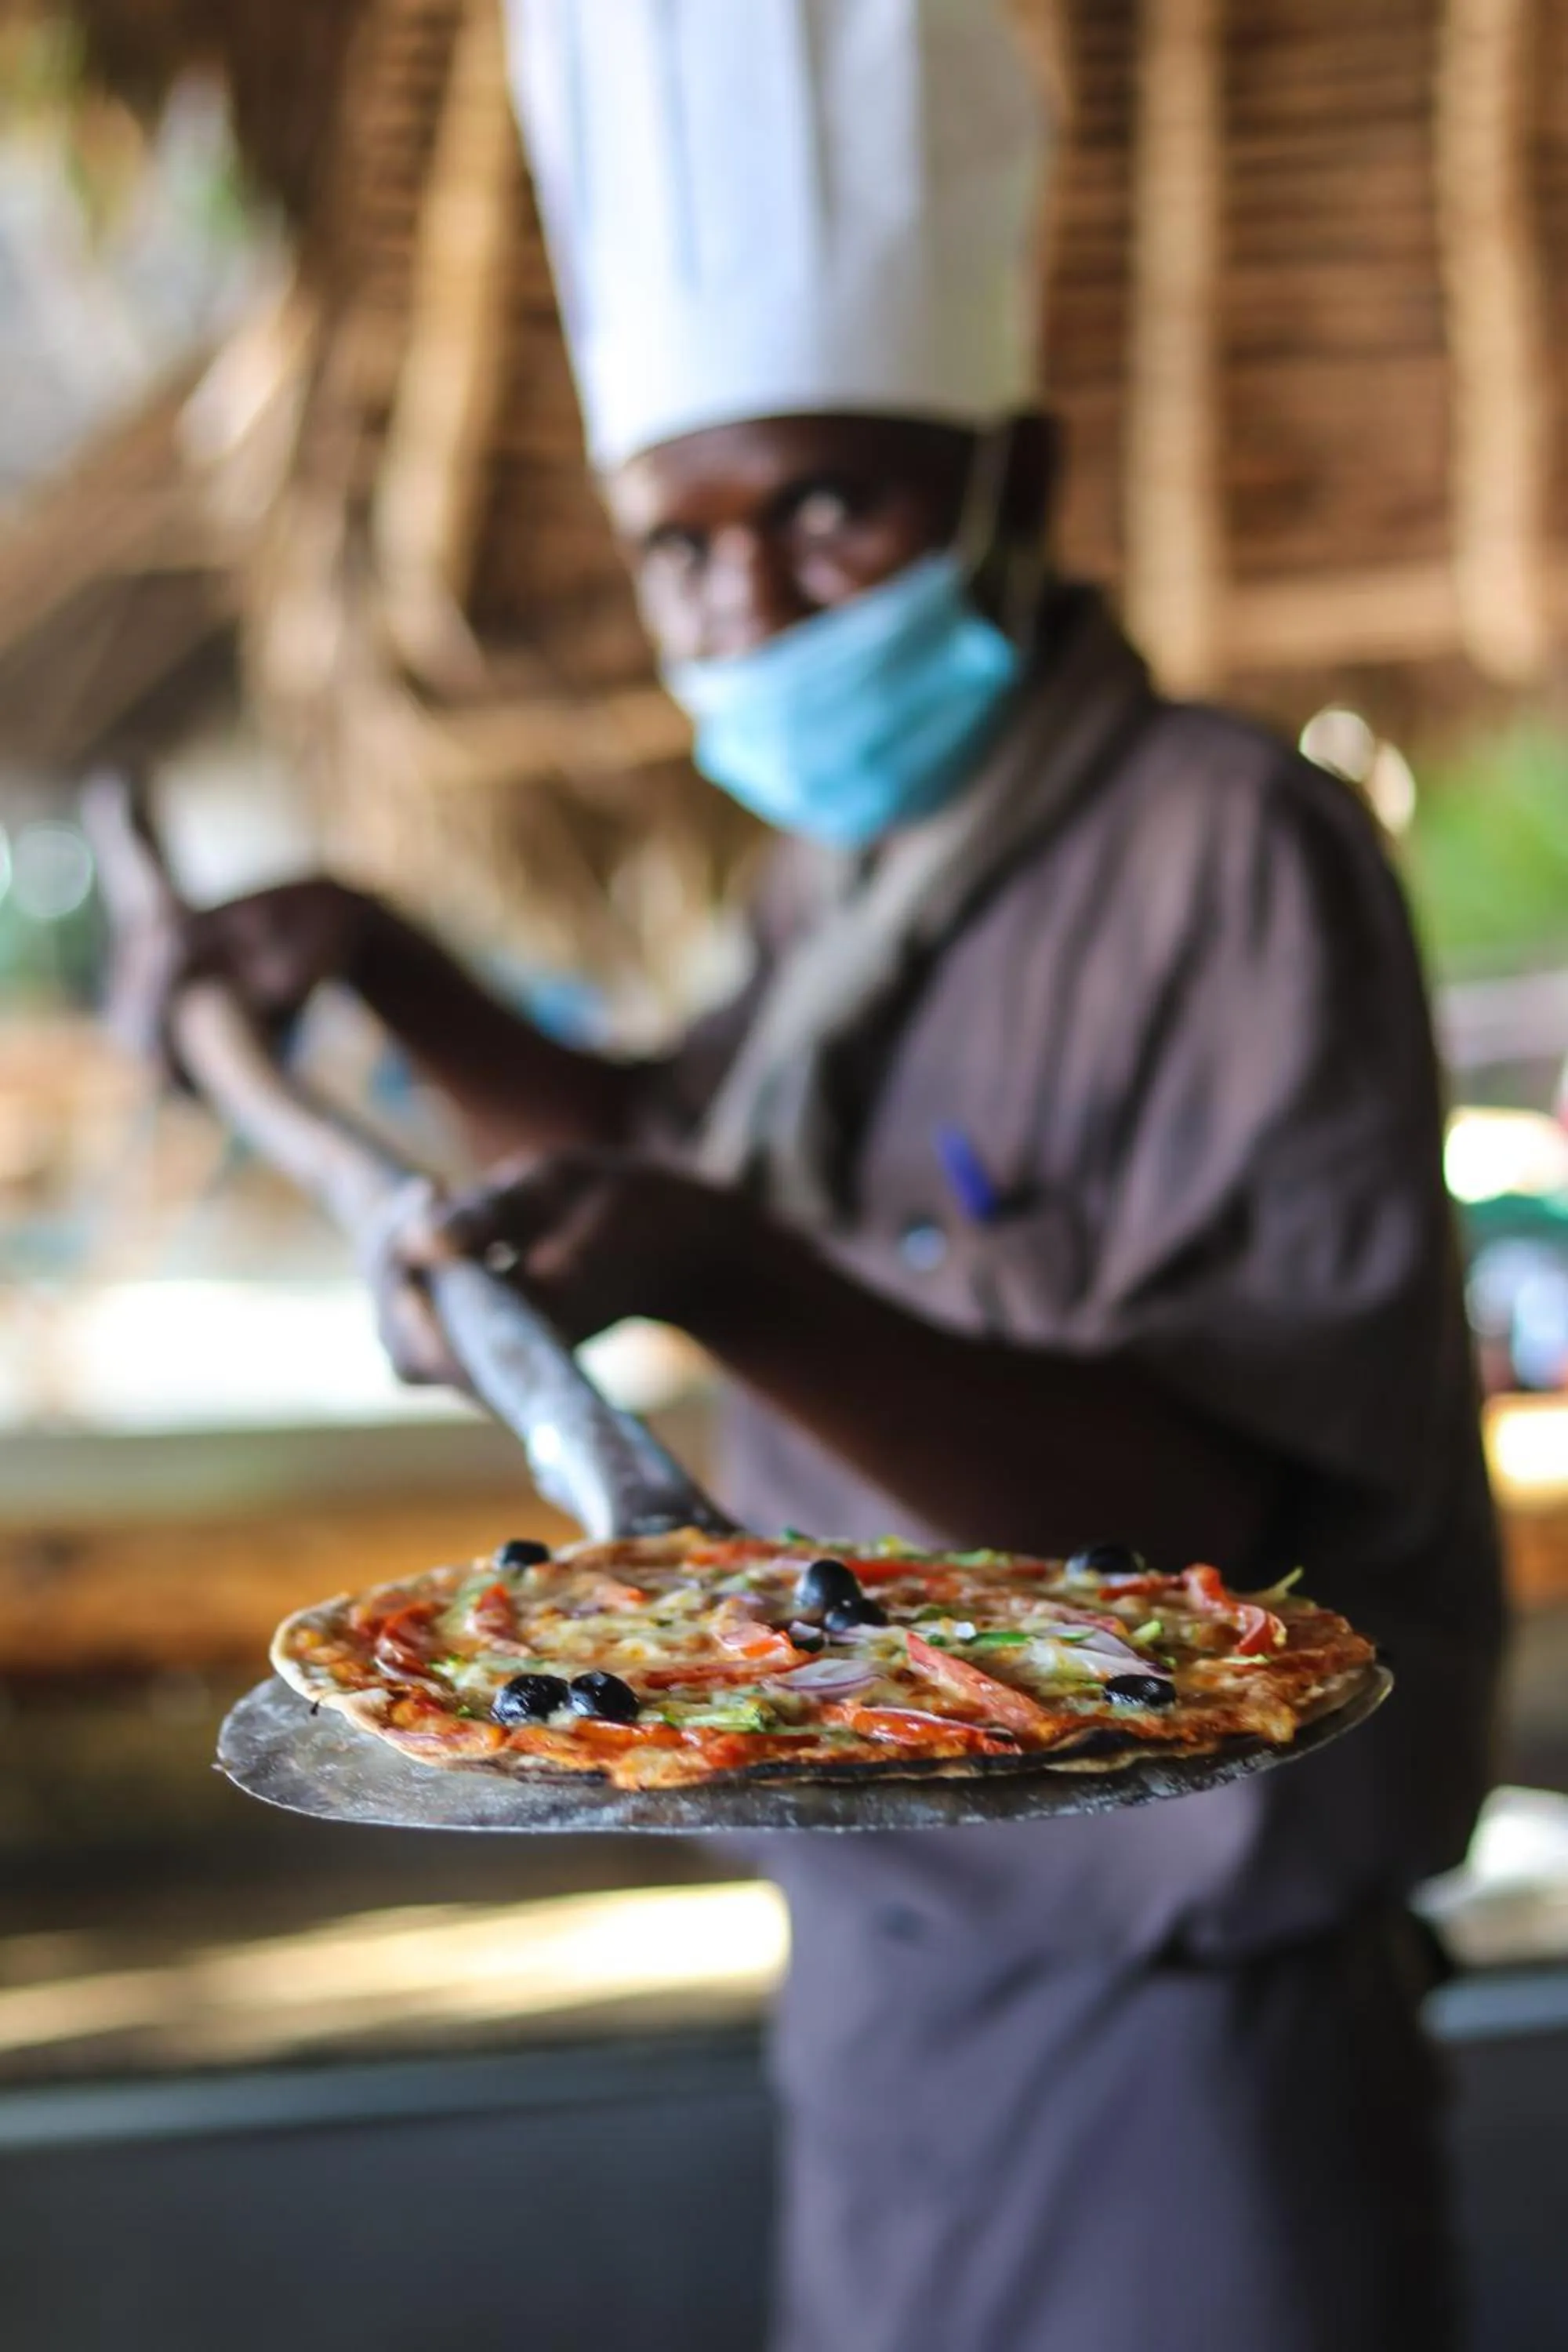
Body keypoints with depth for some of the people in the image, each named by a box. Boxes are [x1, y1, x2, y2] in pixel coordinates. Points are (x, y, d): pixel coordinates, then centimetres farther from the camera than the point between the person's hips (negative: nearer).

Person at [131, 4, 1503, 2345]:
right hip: (883, 1940, 8)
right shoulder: (847, 870, 6)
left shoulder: (1237, 852, -19)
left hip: (1165, 2000, -7)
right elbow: (698, 1148, 26)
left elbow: (1230, 1524, -25)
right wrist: (388, 976, 11)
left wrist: (736, 1288, -38)